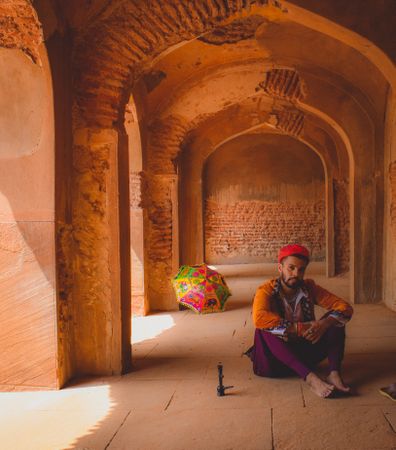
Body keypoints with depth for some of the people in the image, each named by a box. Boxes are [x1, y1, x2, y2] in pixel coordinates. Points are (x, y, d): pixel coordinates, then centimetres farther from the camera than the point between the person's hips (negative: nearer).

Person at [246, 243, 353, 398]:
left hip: (306, 350, 4)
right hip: (277, 356, -3)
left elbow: (345, 307, -8)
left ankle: (334, 374, -30)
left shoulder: (309, 288, -3)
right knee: (264, 330, -34)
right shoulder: (267, 291, -15)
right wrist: (299, 328, -37)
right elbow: (259, 318, -36)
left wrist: (324, 323, -28)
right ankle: (311, 378, -41)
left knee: (334, 319, -14)